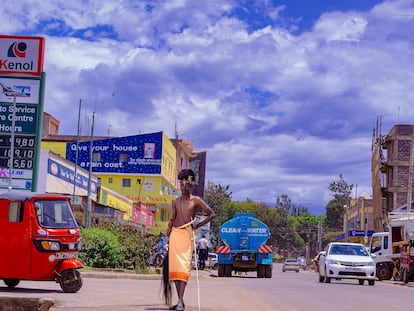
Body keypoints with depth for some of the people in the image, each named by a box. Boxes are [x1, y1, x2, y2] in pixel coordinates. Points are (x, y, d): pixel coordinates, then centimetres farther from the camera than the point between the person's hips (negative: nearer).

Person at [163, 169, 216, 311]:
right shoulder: (175, 201, 13)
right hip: (175, 234, 4)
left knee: (184, 267, -14)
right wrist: (168, 236, 7)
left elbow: (212, 214, 1)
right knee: (174, 267, 1)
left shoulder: (196, 200, 2)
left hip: (187, 235, -4)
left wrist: (198, 225, -7)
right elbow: (172, 219, 15)